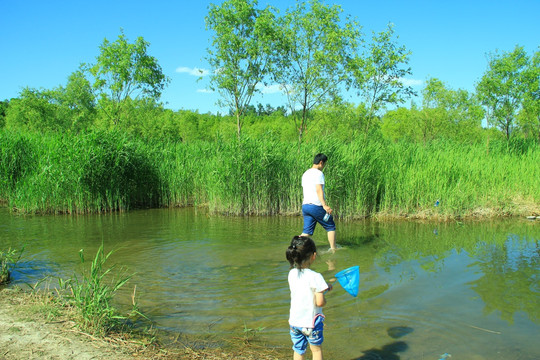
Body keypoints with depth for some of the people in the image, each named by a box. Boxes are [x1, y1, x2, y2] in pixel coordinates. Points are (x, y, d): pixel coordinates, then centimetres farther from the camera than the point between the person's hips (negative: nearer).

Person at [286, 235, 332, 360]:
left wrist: (323, 288, 15)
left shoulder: (292, 274, -3)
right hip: (311, 322, -4)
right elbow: (320, 302, -21)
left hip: (294, 321, 5)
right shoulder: (315, 277, -21)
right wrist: (324, 299, 1)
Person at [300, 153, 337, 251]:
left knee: (307, 231, 7)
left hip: (305, 205, 8)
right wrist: (324, 205, -28)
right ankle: (333, 249, 13)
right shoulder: (318, 173, -9)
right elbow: (319, 190, -20)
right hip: (316, 206, -8)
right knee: (331, 227, 9)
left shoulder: (305, 174, 17)